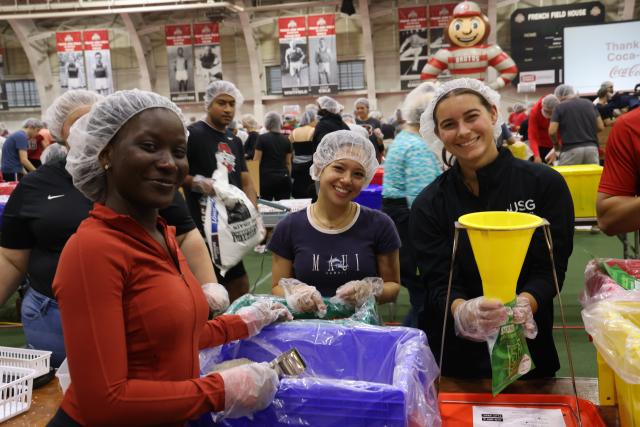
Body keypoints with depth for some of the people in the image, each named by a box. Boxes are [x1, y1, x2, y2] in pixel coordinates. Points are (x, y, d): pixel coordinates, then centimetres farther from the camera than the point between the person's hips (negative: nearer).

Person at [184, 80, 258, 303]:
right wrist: (198, 182, -26)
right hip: (205, 226, -8)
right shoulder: (193, 134, -7)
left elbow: (246, 182, 12)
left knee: (239, 287, 16)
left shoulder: (234, 141, 15)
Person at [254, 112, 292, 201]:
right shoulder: (286, 140, 8)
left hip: (267, 177, -3)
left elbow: (257, 161, -5)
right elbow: (288, 162, 11)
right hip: (284, 178, 4)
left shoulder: (262, 138, -4)